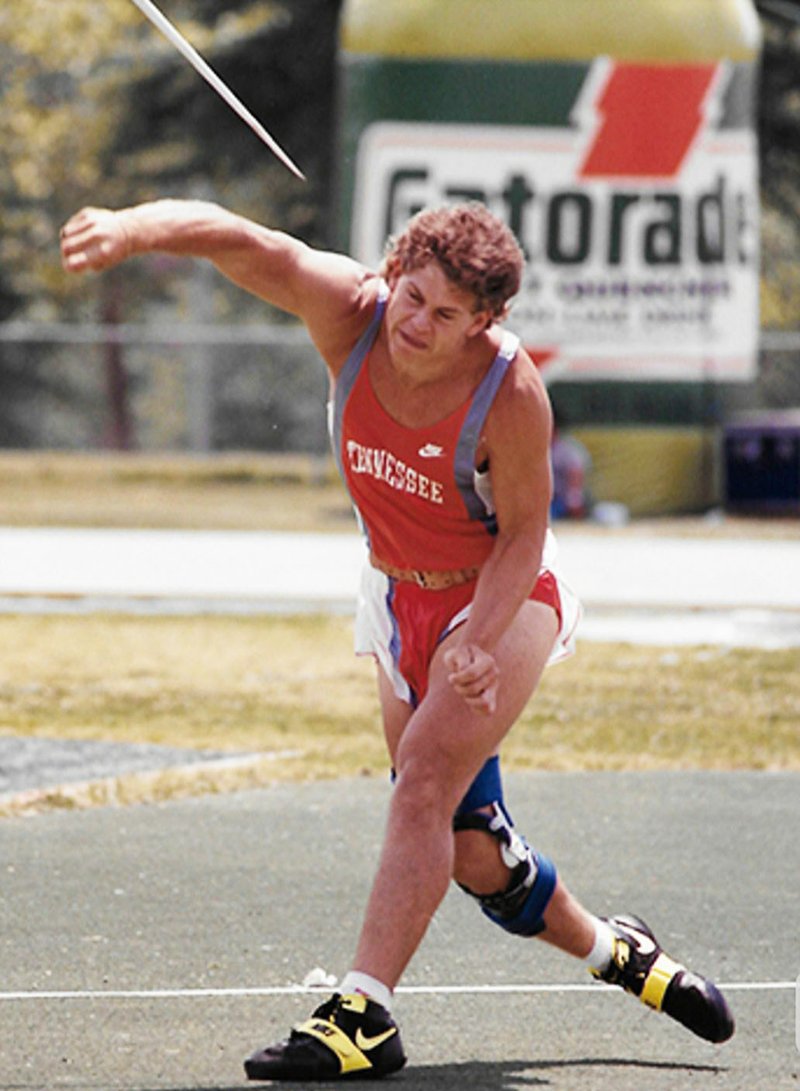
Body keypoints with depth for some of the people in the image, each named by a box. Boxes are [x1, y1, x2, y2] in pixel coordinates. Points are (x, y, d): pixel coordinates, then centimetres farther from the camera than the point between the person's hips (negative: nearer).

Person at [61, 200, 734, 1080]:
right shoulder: (350, 312, -21)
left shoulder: (510, 393, -28)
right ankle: (617, 954, 33)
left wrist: (477, 643, -30)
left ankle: (363, 1016, -27)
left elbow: (525, 531, -16)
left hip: (503, 598, -5)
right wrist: (134, 230, -55)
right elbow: (238, 243, -36)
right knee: (466, 844, 10)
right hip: (401, 602, 5)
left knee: (425, 781, -24)